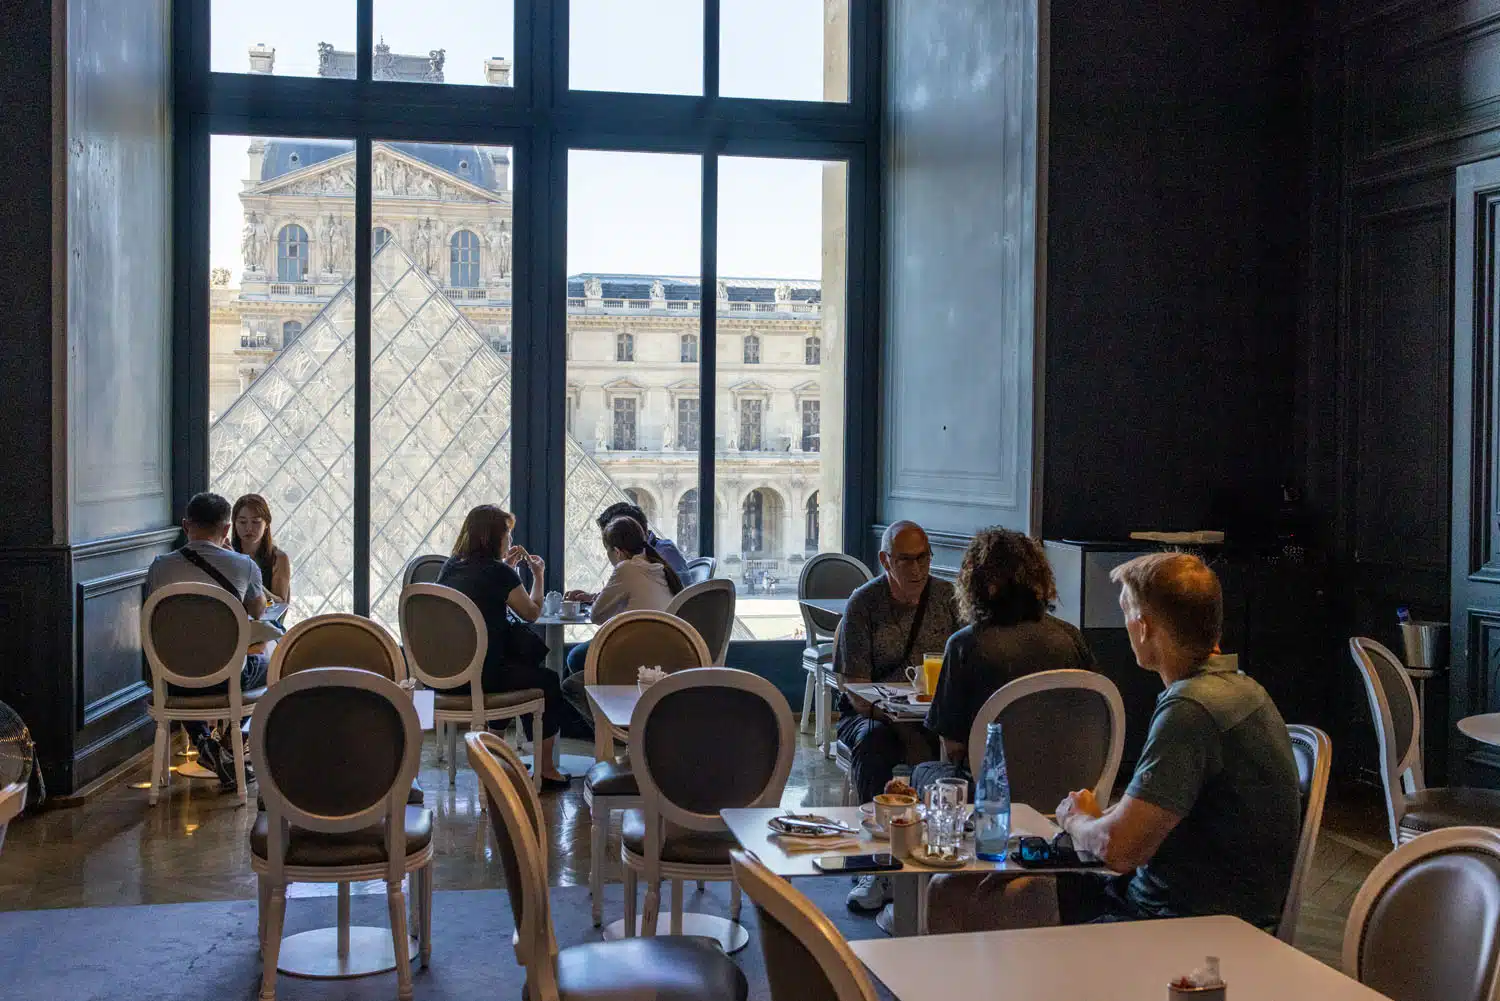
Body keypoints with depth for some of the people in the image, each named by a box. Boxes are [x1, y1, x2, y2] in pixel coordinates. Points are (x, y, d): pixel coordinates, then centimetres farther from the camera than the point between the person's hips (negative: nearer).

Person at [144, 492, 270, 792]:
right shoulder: (243, 565, -10)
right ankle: (229, 741, 16)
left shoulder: (160, 566, -5)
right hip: (228, 679, -2)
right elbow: (257, 611, 11)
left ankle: (203, 742, 18)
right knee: (266, 664, 32)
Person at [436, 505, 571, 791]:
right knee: (548, 682, 15)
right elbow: (532, 613, 2)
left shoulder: (450, 566, 7)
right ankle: (545, 771, 19)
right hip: (481, 676, -7)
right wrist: (539, 575, 16)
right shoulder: (499, 572, -12)